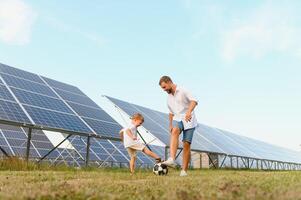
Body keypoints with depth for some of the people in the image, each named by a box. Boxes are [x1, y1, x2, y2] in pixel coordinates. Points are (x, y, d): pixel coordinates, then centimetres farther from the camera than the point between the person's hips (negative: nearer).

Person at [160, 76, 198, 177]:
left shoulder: (183, 91, -5)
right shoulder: (169, 97, 17)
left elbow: (194, 101, -21)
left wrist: (189, 111, -38)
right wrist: (170, 125, 24)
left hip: (189, 120, -4)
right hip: (177, 119, 4)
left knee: (186, 144, -8)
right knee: (174, 131, -31)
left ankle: (184, 170, 3)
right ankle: (172, 159, -47)